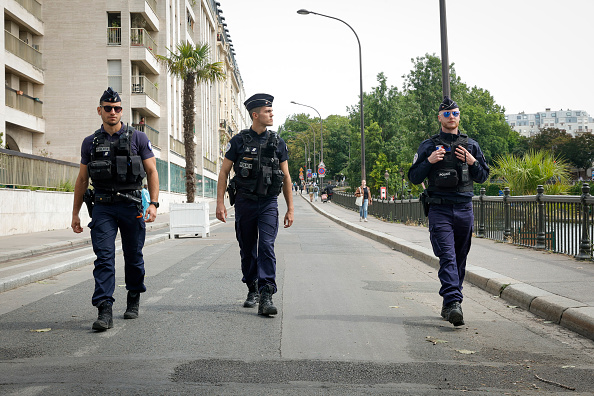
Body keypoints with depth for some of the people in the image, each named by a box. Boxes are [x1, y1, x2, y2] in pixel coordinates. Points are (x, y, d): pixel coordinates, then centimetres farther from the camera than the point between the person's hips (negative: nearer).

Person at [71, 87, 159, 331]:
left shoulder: (138, 138, 4)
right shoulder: (90, 142, 10)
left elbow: (152, 172, 3)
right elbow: (82, 179, 14)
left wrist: (153, 203, -10)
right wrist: (75, 213, 12)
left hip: (131, 206, -1)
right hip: (102, 207, 1)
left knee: (133, 256, 9)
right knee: (104, 257, -9)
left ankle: (134, 300, 29)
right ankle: (105, 311, -12)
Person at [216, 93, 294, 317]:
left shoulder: (278, 143, 5)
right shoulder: (239, 141, 1)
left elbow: (286, 177, 10)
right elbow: (224, 172, 4)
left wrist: (290, 209, 7)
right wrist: (220, 203, -4)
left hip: (269, 203, 0)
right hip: (245, 203, 0)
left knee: (266, 247, -14)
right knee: (247, 249, 9)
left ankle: (266, 297, -18)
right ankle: (253, 291, 27)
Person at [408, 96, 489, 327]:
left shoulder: (471, 145, 12)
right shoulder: (428, 146, 5)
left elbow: (483, 177, 16)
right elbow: (414, 177, 4)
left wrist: (472, 162, -3)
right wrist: (429, 161, -11)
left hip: (464, 209, 4)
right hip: (439, 209, -3)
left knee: (460, 259, 9)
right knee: (447, 256, -16)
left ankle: (449, 305, 20)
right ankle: (453, 303, -26)